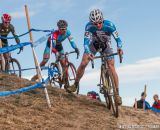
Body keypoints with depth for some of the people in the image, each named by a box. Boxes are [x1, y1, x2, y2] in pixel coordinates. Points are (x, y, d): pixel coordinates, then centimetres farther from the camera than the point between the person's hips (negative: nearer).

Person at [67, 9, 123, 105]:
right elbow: (86, 41, -34)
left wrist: (119, 48, -51)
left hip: (106, 44, -1)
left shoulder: (109, 25, -33)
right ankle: (75, 85, 10)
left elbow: (118, 39, -29)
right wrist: (88, 53, -53)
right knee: (83, 64, -12)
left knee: (111, 67, -15)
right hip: (94, 43, 1)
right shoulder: (89, 26, -31)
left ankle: (117, 93, -10)